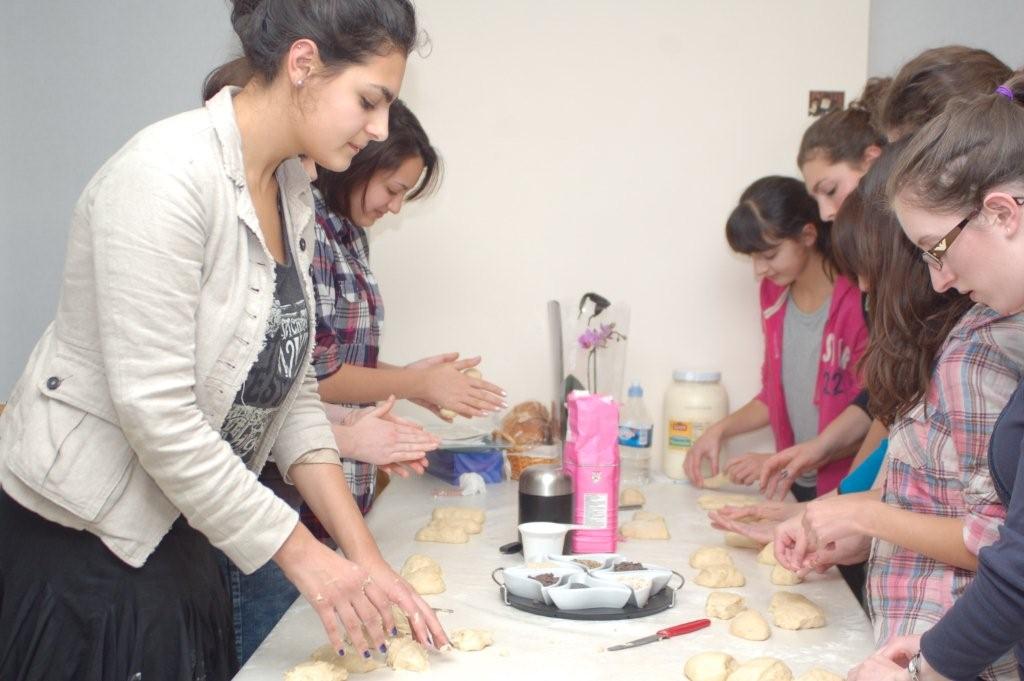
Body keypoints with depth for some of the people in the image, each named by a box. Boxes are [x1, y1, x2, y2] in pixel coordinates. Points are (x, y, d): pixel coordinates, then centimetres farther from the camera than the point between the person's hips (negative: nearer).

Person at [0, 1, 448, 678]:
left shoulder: (294, 193, 4)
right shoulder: (166, 175, -23)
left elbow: (291, 391, 5)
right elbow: (153, 411, -26)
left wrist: (363, 555, -2)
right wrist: (302, 553, -20)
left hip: (175, 533, 8)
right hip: (77, 539, -8)